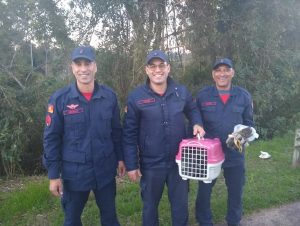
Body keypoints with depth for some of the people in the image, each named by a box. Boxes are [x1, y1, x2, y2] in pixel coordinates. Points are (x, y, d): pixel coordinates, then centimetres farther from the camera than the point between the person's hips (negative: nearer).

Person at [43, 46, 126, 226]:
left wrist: (120, 158, 7)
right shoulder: (60, 99, -10)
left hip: (105, 170, 1)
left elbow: (117, 131, 5)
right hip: (74, 172, -1)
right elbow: (51, 138, -6)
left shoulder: (109, 96, -4)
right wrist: (53, 174, -6)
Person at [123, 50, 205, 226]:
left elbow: (192, 110, 16)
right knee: (150, 205, 20)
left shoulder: (182, 92, -4)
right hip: (151, 164, -1)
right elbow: (130, 134, -6)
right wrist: (131, 165, -6)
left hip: (179, 161, 2)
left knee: (181, 204, 21)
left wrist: (197, 123, -7)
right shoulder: (136, 97, -10)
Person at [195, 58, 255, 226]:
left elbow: (249, 122, 6)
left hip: (235, 154, 2)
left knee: (236, 192, 18)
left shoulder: (244, 96, -2)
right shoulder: (203, 95, -5)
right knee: (204, 191, 12)